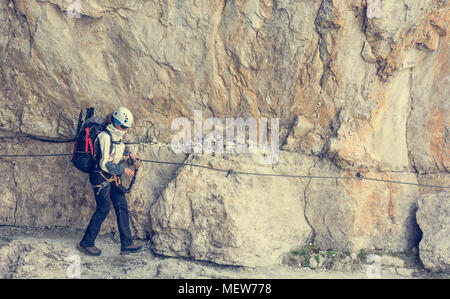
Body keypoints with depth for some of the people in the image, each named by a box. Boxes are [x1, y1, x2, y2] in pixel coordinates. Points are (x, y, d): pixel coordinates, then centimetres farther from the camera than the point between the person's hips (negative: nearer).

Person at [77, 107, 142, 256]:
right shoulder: (105, 137, -21)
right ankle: (86, 243, 12)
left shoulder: (117, 135, 7)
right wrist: (124, 170, -19)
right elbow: (105, 164, -24)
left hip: (113, 177, 9)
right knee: (103, 209, -4)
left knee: (121, 206, 5)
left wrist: (128, 154, 10)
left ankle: (126, 244, 10)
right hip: (101, 177, -9)